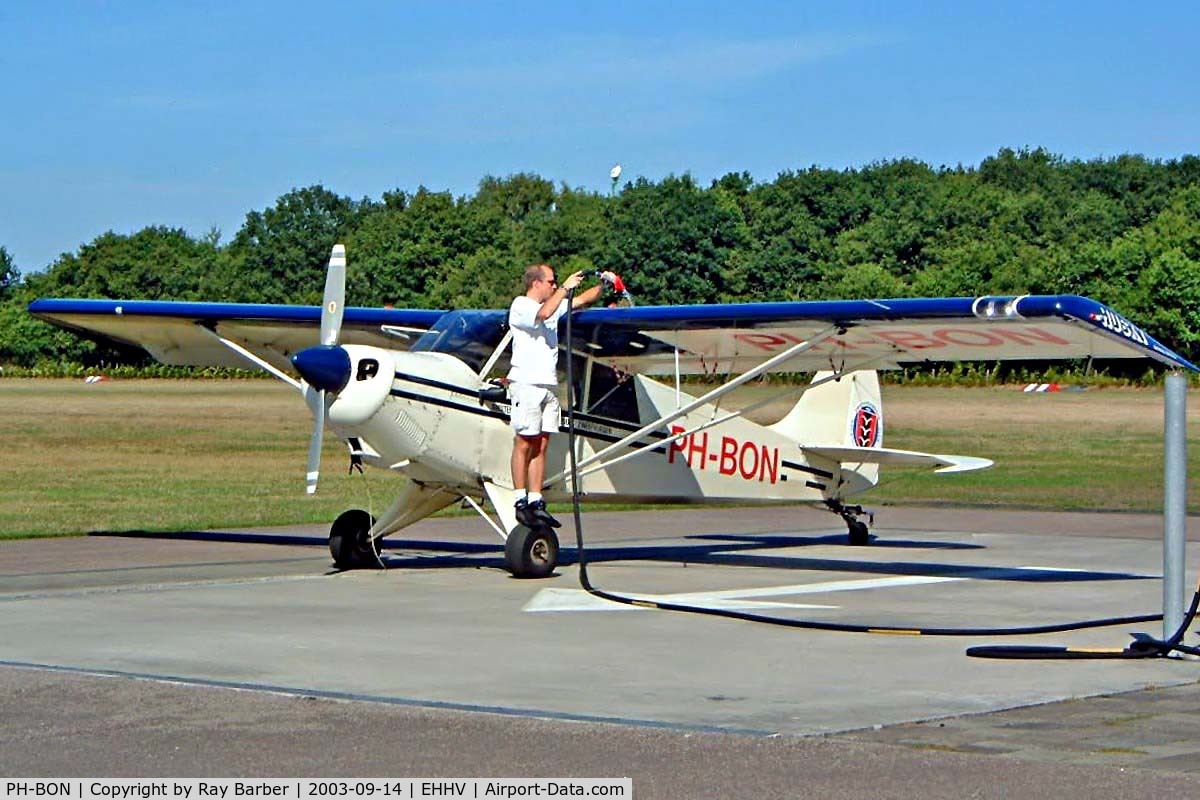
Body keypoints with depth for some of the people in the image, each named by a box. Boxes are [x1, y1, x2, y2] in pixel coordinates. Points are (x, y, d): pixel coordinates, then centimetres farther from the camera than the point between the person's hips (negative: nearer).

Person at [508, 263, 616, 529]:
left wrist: (602, 284, 8)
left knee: (540, 446, 5)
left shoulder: (554, 305, 19)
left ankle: (536, 503, 6)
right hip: (526, 384, -8)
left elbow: (582, 300, 24)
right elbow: (544, 313, -24)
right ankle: (521, 502, -5)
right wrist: (565, 288, -15)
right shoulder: (520, 305, -5)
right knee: (524, 444, -6)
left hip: (548, 385, 8)